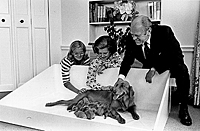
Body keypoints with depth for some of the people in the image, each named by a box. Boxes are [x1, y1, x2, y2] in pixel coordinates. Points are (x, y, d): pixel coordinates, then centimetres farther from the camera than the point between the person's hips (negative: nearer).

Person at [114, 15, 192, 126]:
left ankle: (183, 109, -16)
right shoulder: (132, 39, -19)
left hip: (170, 65, -4)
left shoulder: (164, 32, -29)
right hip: (149, 67, 4)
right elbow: (128, 58, -12)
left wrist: (154, 69, -38)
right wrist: (121, 77, -31)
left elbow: (177, 56, -30)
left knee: (182, 70, -32)